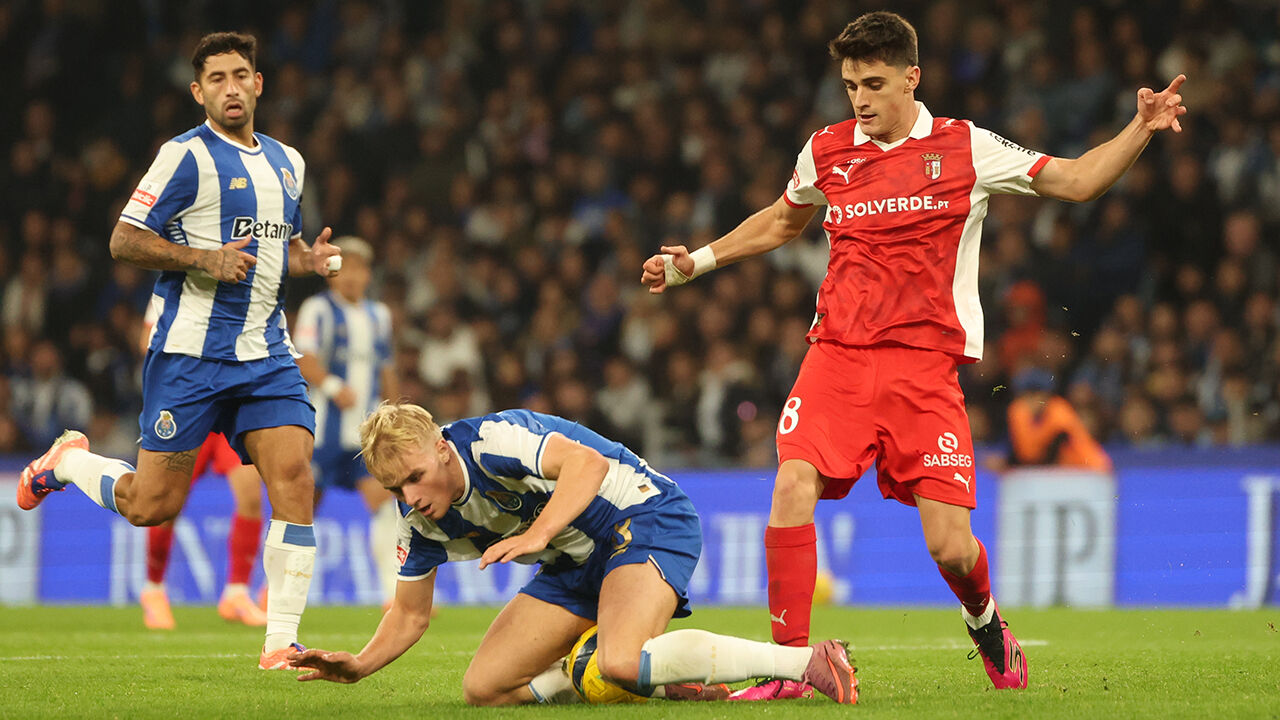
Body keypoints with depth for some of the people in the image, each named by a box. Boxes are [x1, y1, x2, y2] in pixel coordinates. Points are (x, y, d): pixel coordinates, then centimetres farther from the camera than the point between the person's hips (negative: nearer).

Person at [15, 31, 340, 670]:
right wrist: (204, 259, -19)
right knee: (152, 505, -3)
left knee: (294, 479, -13)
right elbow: (124, 241, -8)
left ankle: (281, 642, -9)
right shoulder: (187, 156, -6)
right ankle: (70, 461, 29)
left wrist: (308, 258, 8)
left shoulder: (287, 162, 15)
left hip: (266, 354, 5)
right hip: (190, 349, -5)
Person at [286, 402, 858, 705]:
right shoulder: (422, 523, 0)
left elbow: (587, 462, -37)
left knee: (623, 662, -36)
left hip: (648, 518, -9)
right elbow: (410, 613, 10)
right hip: (576, 563, 9)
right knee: (484, 688, -1)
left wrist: (537, 535, -48)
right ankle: (664, 681, 2)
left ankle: (805, 660, -28)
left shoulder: (489, 440, -24)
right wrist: (359, 666, -7)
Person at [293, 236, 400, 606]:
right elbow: (303, 359, -17)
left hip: (366, 429, 5)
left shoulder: (378, 316, 16)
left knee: (382, 499, -11)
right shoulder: (318, 309, -4)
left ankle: (395, 591, -14)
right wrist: (333, 386, -31)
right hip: (324, 425, -5)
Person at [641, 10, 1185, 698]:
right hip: (837, 354, 2)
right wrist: (697, 260, 26)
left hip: (924, 364, -2)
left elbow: (1075, 181, 9)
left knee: (950, 547, -6)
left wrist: (1141, 129, -3)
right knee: (793, 486, -23)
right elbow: (780, 222, 31)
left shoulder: (965, 148, 4)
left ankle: (984, 620, 31)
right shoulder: (826, 151, 11)